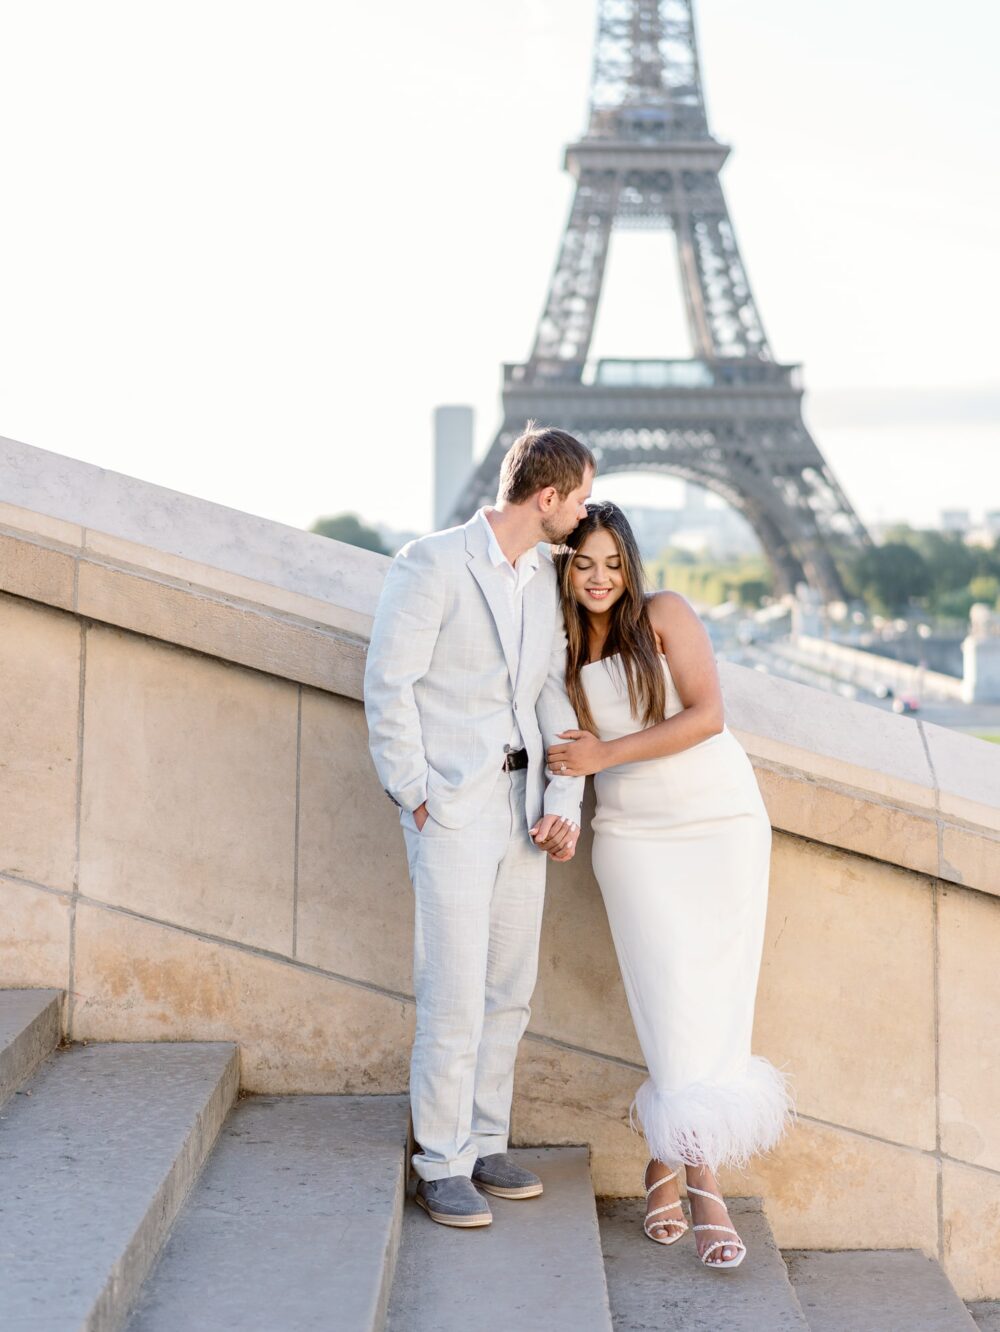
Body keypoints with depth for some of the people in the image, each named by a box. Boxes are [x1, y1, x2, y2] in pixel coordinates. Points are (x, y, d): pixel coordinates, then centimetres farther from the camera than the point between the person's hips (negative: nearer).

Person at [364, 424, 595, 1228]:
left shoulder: (546, 578, 12)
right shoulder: (432, 564, -9)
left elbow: (554, 692, 10)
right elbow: (389, 684, -9)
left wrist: (565, 801, 1)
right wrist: (415, 796, -10)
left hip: (523, 804, 7)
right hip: (454, 805, -7)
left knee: (510, 989, 11)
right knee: (454, 994, -6)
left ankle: (485, 1143, 24)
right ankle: (442, 1166, 5)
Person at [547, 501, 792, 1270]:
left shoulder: (664, 615, -3)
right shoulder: (560, 651, 8)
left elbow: (706, 715, -12)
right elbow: (567, 752, 14)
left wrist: (607, 754, -14)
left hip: (721, 821, -2)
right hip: (635, 836, 2)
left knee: (718, 1002, -4)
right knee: (673, 1003, -7)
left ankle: (669, 1161, 7)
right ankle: (704, 1185, -1)